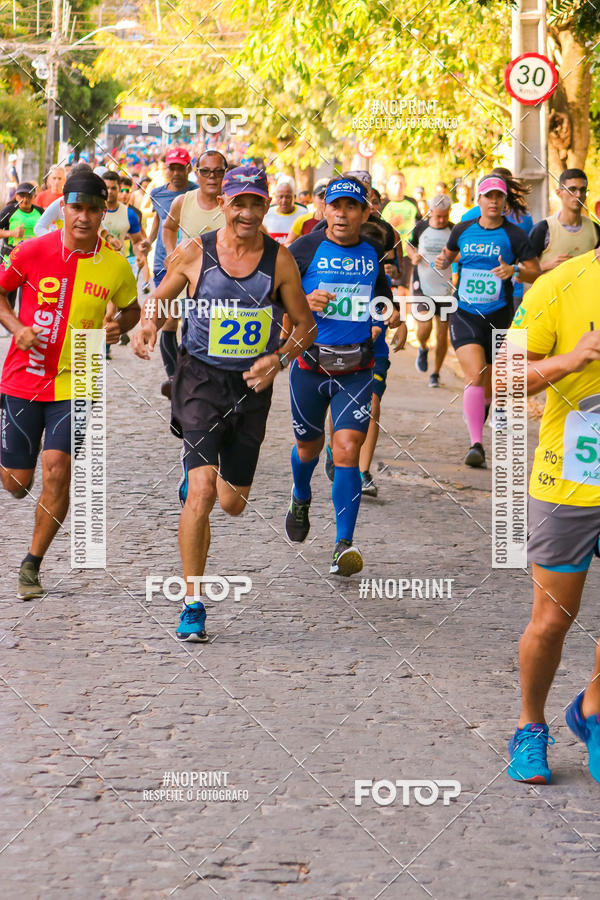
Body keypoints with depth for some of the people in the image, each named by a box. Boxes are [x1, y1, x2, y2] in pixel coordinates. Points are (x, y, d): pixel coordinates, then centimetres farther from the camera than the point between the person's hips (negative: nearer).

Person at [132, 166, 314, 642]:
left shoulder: (279, 259, -4)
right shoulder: (194, 254, -6)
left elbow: (305, 324, 5)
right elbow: (159, 299, 9)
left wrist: (278, 359, -13)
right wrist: (148, 325, -13)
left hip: (252, 386, 3)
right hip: (201, 379, -2)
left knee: (233, 503, 13)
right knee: (202, 491, -19)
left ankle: (194, 470, 51)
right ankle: (193, 604, -10)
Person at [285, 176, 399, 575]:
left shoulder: (373, 253, 7)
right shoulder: (304, 249, -5)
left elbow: (384, 299, 23)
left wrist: (390, 316, 1)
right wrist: (305, 302, -23)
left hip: (356, 368, 1)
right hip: (310, 364, -1)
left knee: (348, 450, -12)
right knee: (309, 445, 16)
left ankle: (344, 545, -12)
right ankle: (301, 498, 51)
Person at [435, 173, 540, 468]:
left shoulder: (514, 235, -3)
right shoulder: (463, 230, 3)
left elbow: (536, 273, -2)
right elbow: (448, 255, 21)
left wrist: (514, 271, -21)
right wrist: (442, 261, -2)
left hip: (498, 318, 0)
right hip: (464, 314, 0)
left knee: (489, 383, 11)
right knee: (475, 375, -20)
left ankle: (478, 425, 42)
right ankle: (476, 445, -25)